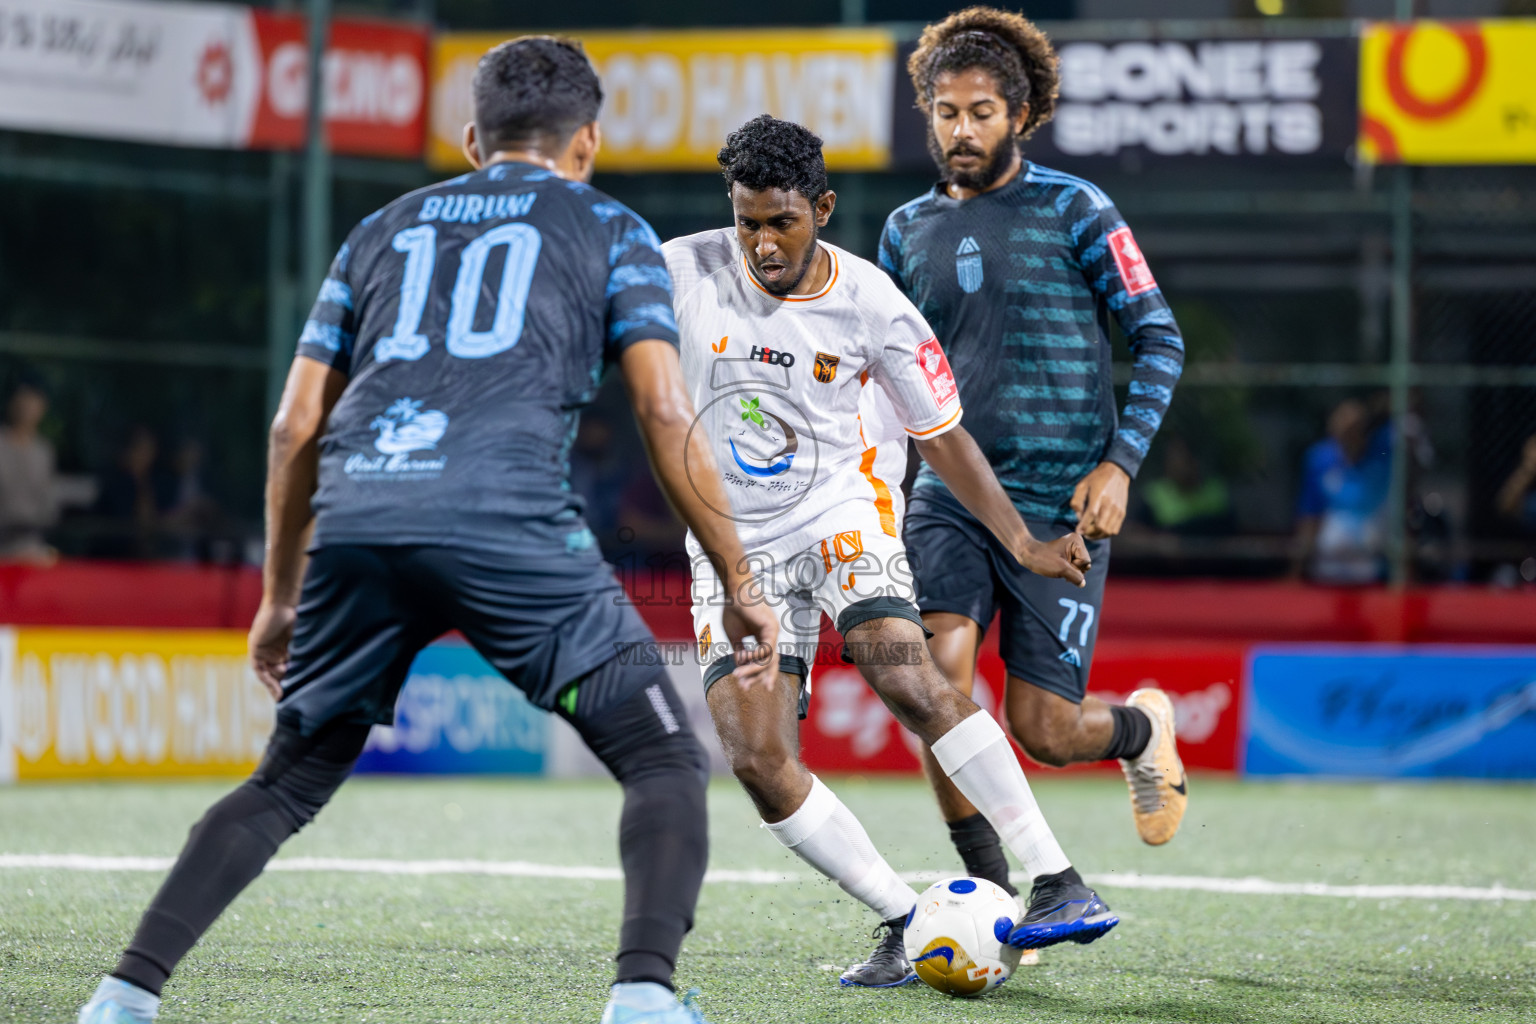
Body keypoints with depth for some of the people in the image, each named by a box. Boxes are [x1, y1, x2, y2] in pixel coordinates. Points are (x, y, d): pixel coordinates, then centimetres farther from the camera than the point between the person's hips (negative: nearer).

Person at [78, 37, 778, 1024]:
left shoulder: (382, 231, 29)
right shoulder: (609, 230, 19)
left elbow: (294, 425, 24)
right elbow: (665, 413, 6)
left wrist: (281, 594, 33)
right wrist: (740, 586, 11)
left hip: (356, 530, 4)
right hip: (508, 525, -4)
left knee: (290, 782, 19)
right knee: (665, 761, 5)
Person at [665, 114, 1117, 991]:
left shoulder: (872, 307, -10)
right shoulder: (684, 272, -8)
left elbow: (943, 434, -1)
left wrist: (1023, 542, -7)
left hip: (844, 515, -3)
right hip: (735, 547, 3)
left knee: (907, 679, -29)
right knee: (756, 760, -14)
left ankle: (1061, 886, -29)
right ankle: (905, 921, -3)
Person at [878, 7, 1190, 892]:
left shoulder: (1073, 210, -3)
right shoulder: (908, 230, 10)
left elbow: (1159, 338, -3)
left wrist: (1121, 463, -13)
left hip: (1061, 502, -3)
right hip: (949, 494, 3)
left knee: (1043, 729, -6)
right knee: (937, 672, -22)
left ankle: (1142, 727, 32)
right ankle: (992, 894, -9)